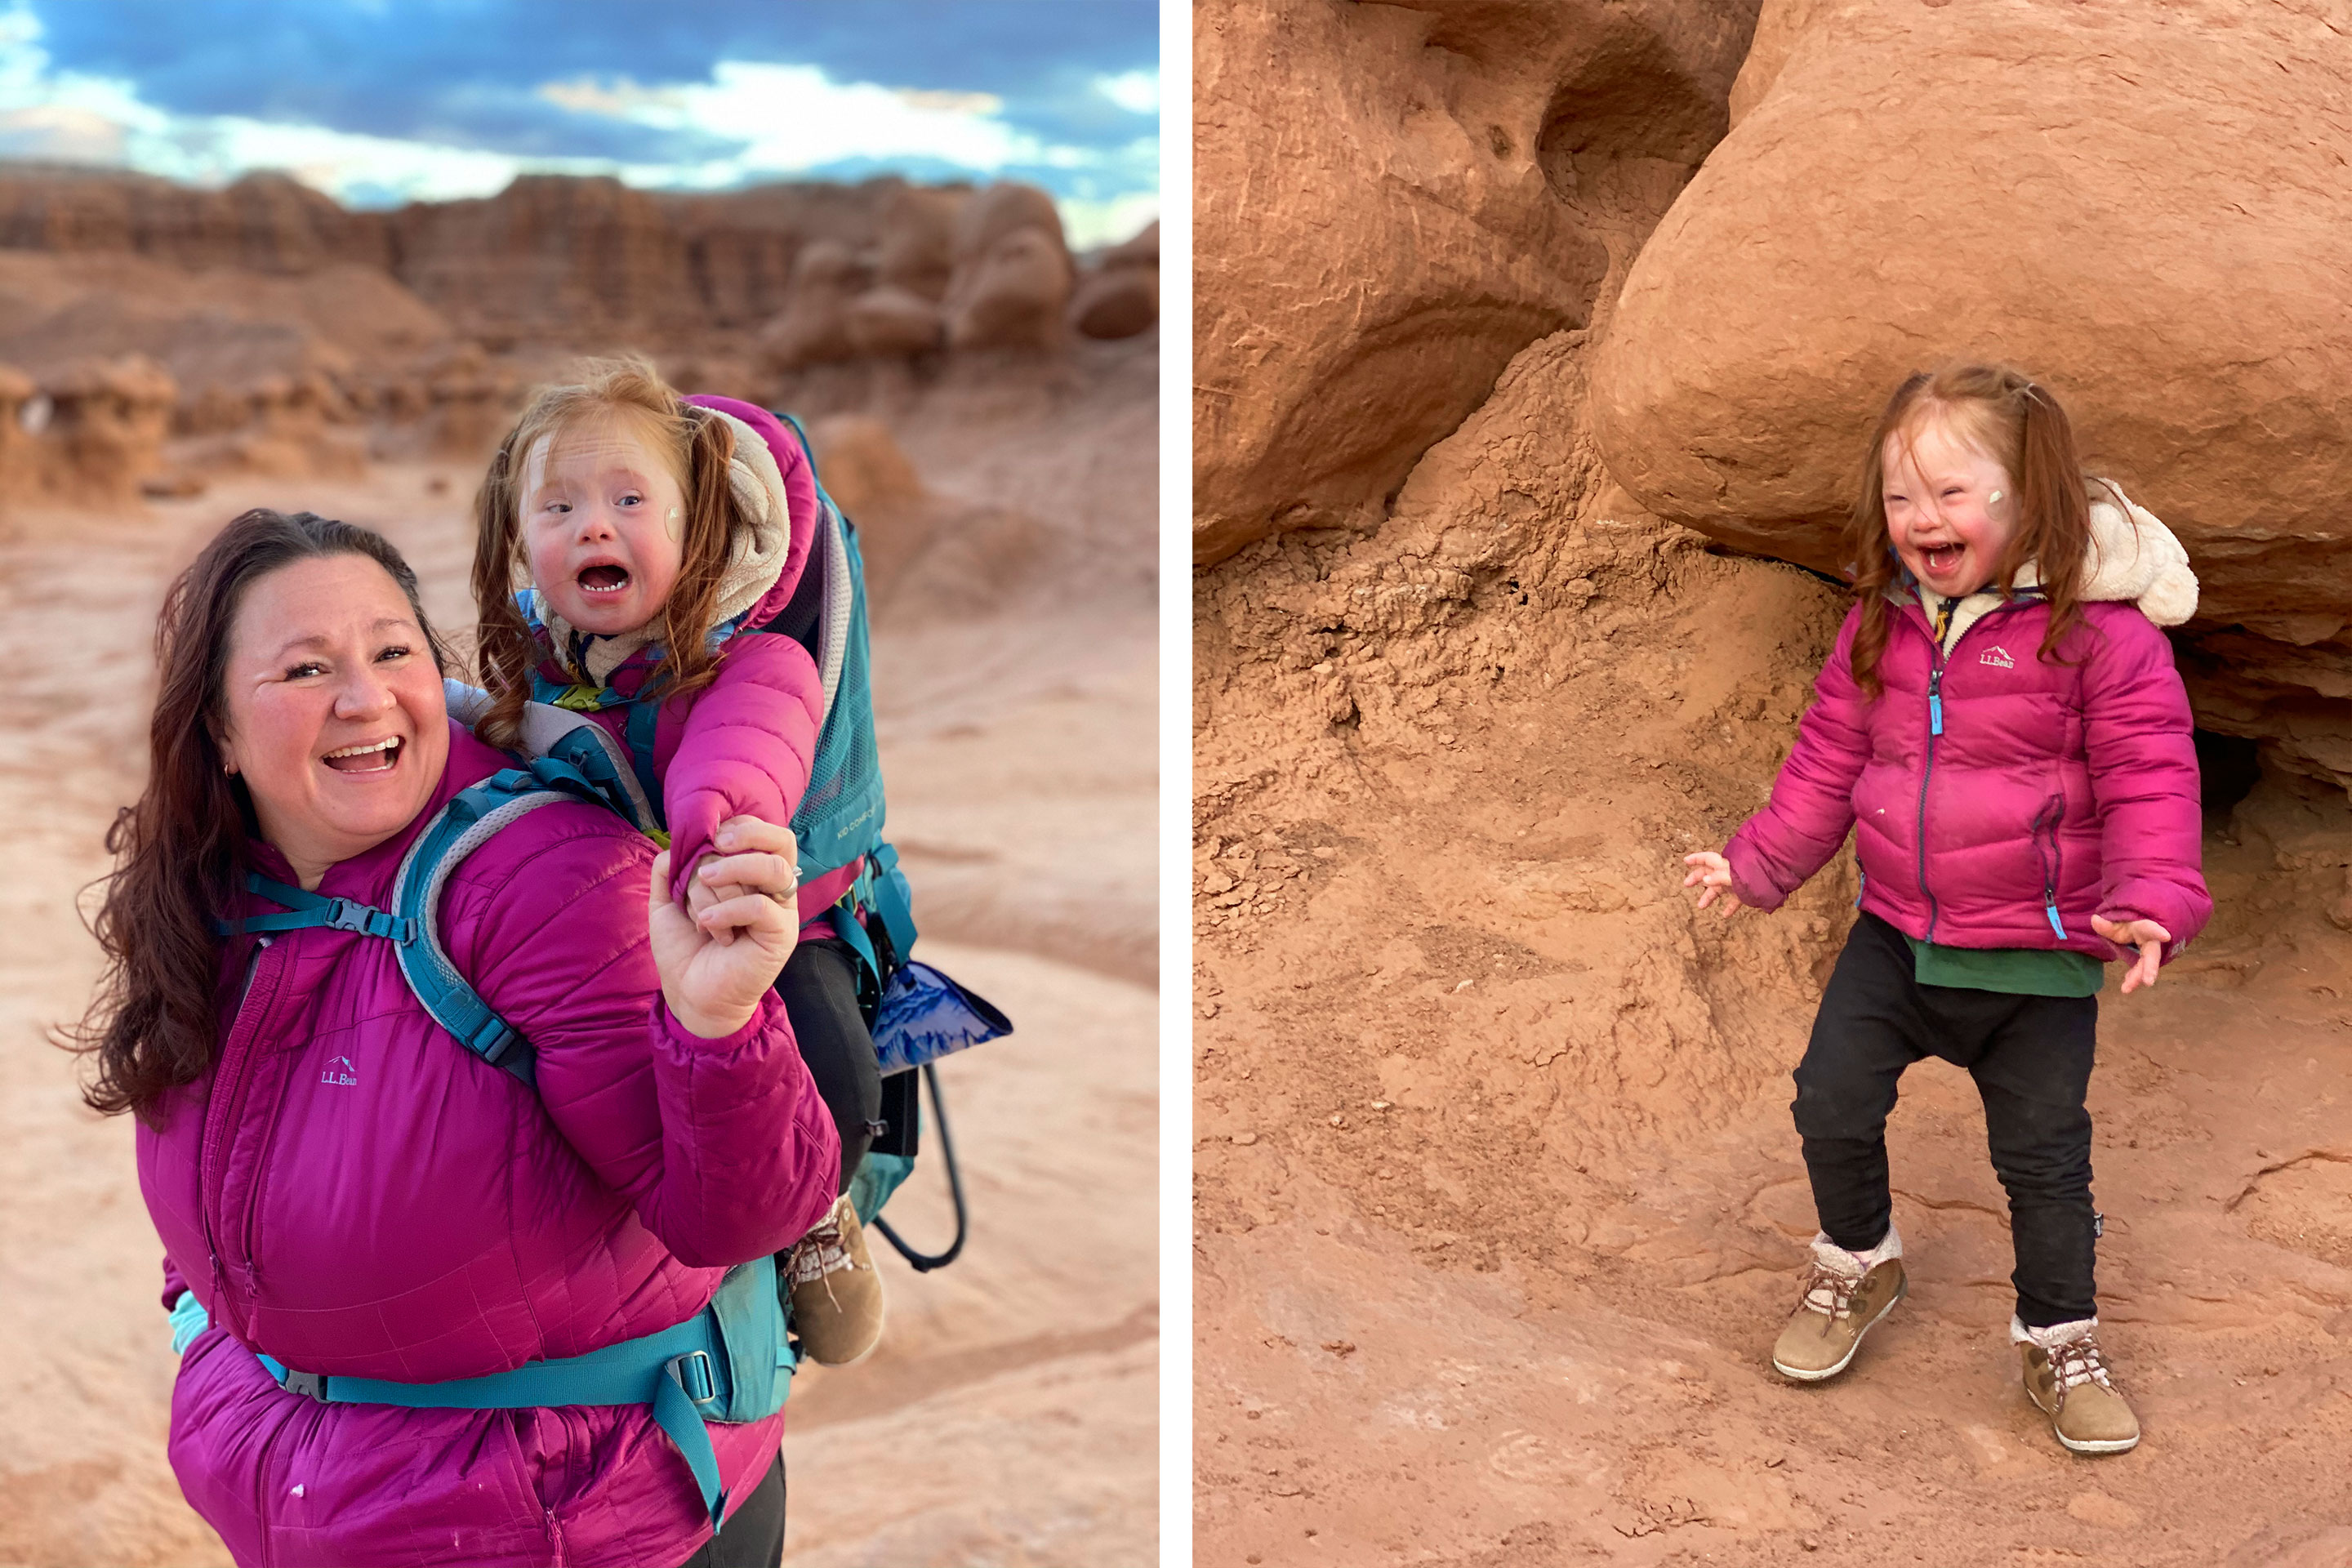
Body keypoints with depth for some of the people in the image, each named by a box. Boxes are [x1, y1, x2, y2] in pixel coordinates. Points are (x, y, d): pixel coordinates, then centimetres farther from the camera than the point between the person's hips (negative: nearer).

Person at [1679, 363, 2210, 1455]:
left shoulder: (2100, 626, -16)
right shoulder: (1882, 625, 0)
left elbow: (2149, 777, -15)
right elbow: (1828, 761, 9)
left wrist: (2152, 901, -26)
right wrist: (1757, 864, 5)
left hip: (2036, 955, -4)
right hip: (1897, 933, 4)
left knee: (2042, 1156, 6)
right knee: (1832, 1106, 5)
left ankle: (2061, 1342, 29)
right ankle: (1858, 1265, 34)